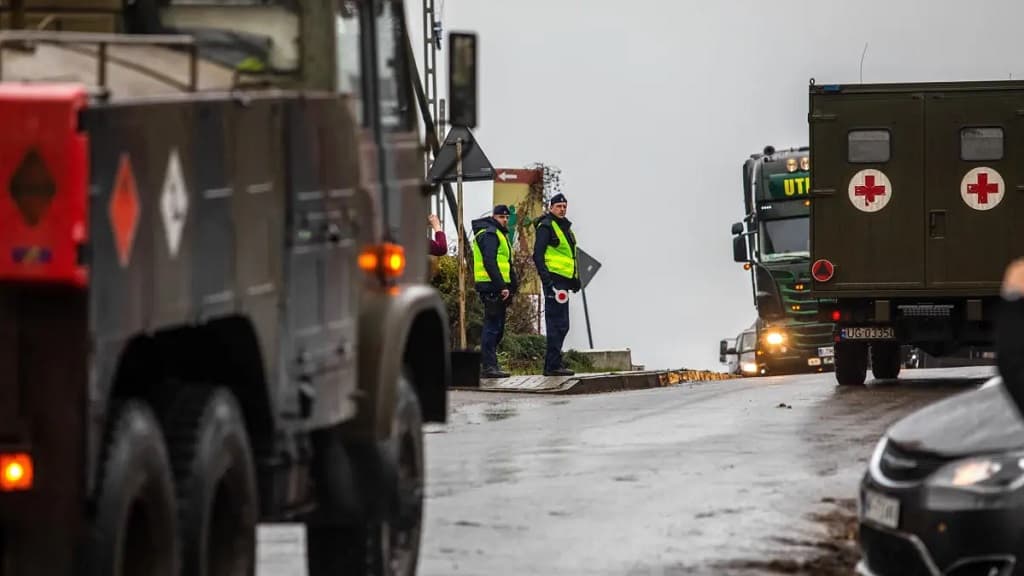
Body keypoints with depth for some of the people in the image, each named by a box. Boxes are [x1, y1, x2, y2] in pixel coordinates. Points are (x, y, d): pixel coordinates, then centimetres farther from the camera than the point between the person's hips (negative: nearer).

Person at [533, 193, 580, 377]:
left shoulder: (564, 227, 21)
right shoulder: (546, 226, -7)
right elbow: (538, 255, -15)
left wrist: (575, 278, 22)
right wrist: (547, 279, -22)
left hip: (564, 280, 10)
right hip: (554, 280, -10)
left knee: (560, 325, 11)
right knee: (558, 324, -12)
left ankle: (551, 365, 15)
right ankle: (553, 365, -12)